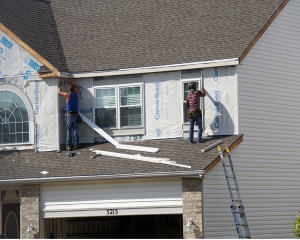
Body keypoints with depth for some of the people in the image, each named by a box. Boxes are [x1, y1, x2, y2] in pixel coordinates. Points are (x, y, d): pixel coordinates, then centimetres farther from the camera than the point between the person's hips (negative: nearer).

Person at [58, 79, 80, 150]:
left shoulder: (67, 95, -8)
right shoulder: (76, 94, 4)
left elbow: (59, 92, 8)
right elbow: (77, 86, 26)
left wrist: (60, 85, 22)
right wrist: (71, 82, 31)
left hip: (69, 114, -4)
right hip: (75, 114, 4)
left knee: (69, 130, -4)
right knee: (75, 130, 6)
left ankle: (69, 145, -7)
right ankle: (76, 145, 3)